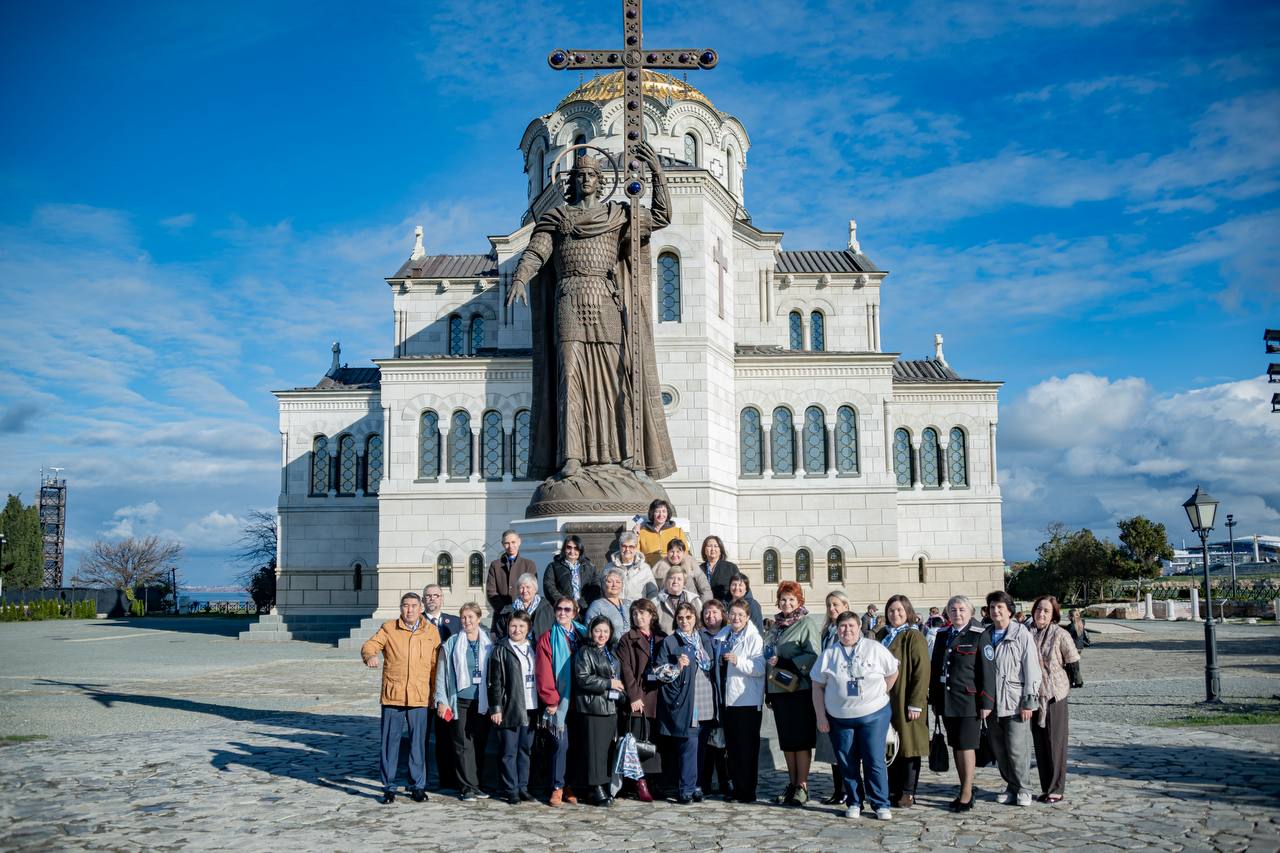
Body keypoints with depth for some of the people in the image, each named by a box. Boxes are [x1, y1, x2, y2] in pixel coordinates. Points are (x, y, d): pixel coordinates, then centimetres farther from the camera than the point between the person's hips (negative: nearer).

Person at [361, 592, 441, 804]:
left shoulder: (431, 632, 7)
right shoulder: (389, 628, 4)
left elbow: (435, 665, 9)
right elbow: (369, 645, -8)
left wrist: (436, 693, 7)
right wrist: (370, 656, -32)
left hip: (420, 697, 0)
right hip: (392, 695, 0)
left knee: (418, 742, 5)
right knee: (389, 741, 4)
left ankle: (418, 785, 18)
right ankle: (389, 787, 15)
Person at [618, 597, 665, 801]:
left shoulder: (662, 639, 15)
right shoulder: (627, 640, 5)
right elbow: (626, 670, -3)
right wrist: (634, 697, -11)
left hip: (658, 698, 3)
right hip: (639, 698, -3)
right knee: (639, 741, -6)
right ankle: (641, 783, -2)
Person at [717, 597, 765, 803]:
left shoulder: (754, 638, -7)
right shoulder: (723, 636, 13)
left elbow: (760, 668, -18)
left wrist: (738, 661, -27)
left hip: (747, 700, -6)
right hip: (727, 699, 7)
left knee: (747, 747, -1)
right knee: (731, 745, 11)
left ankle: (747, 791, 6)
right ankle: (735, 787, 20)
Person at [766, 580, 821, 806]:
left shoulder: (806, 624, -5)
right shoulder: (775, 625, 16)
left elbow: (814, 656, -15)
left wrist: (783, 662, -19)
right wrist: (768, 690, 18)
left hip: (800, 689, -7)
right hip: (778, 689, 7)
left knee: (801, 739, -3)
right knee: (786, 739, 10)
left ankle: (802, 786, 2)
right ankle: (792, 784, 18)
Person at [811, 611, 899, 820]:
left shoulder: (875, 649, 1)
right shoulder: (829, 654, 4)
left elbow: (893, 673, 11)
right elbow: (817, 687, 5)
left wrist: (880, 694, 6)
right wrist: (820, 717, 0)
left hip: (873, 715, -1)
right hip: (840, 718, 2)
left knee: (875, 762, -4)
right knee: (848, 764, 6)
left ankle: (881, 805, 6)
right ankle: (854, 803, 18)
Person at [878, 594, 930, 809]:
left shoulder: (914, 637, -7)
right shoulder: (881, 636, 12)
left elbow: (921, 672, -12)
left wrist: (916, 703, -16)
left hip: (905, 702, -6)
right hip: (885, 701, 6)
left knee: (908, 745, 1)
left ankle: (908, 793, 10)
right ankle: (893, 791, 19)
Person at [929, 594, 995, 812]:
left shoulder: (979, 635, -6)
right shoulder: (942, 636, 12)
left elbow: (987, 670, -8)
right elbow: (934, 668, 15)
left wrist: (986, 702, -12)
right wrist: (934, 699, 13)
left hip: (969, 701, -6)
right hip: (947, 701, 6)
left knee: (967, 745, -5)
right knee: (956, 746, 10)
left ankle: (967, 794, 1)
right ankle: (965, 790, 19)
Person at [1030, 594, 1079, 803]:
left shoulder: (1060, 634, -11)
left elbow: (1073, 661, -3)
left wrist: (1074, 682, 0)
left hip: (1055, 694, -5)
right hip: (1034, 694, 5)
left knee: (1056, 743, 2)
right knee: (1039, 743, 10)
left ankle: (1057, 789, 10)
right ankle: (1046, 787, 20)